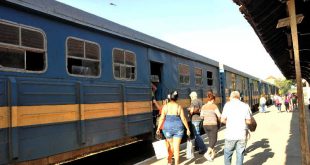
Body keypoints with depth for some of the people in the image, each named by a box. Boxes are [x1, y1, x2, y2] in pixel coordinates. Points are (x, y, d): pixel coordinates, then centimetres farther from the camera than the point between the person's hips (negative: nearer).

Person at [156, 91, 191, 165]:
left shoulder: (165, 106, -5)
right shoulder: (179, 107, -6)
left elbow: (162, 118, -7)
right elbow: (183, 119, -6)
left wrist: (158, 128, 1)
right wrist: (188, 129, 3)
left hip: (168, 128, 1)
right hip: (178, 128, -1)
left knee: (170, 145, 21)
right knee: (176, 147, 3)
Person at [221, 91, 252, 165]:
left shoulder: (228, 105, -2)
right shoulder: (245, 106, 4)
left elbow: (222, 120, -5)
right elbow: (248, 121, 3)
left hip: (230, 134, -1)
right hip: (242, 135, 2)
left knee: (227, 153, 13)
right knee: (240, 154, 9)